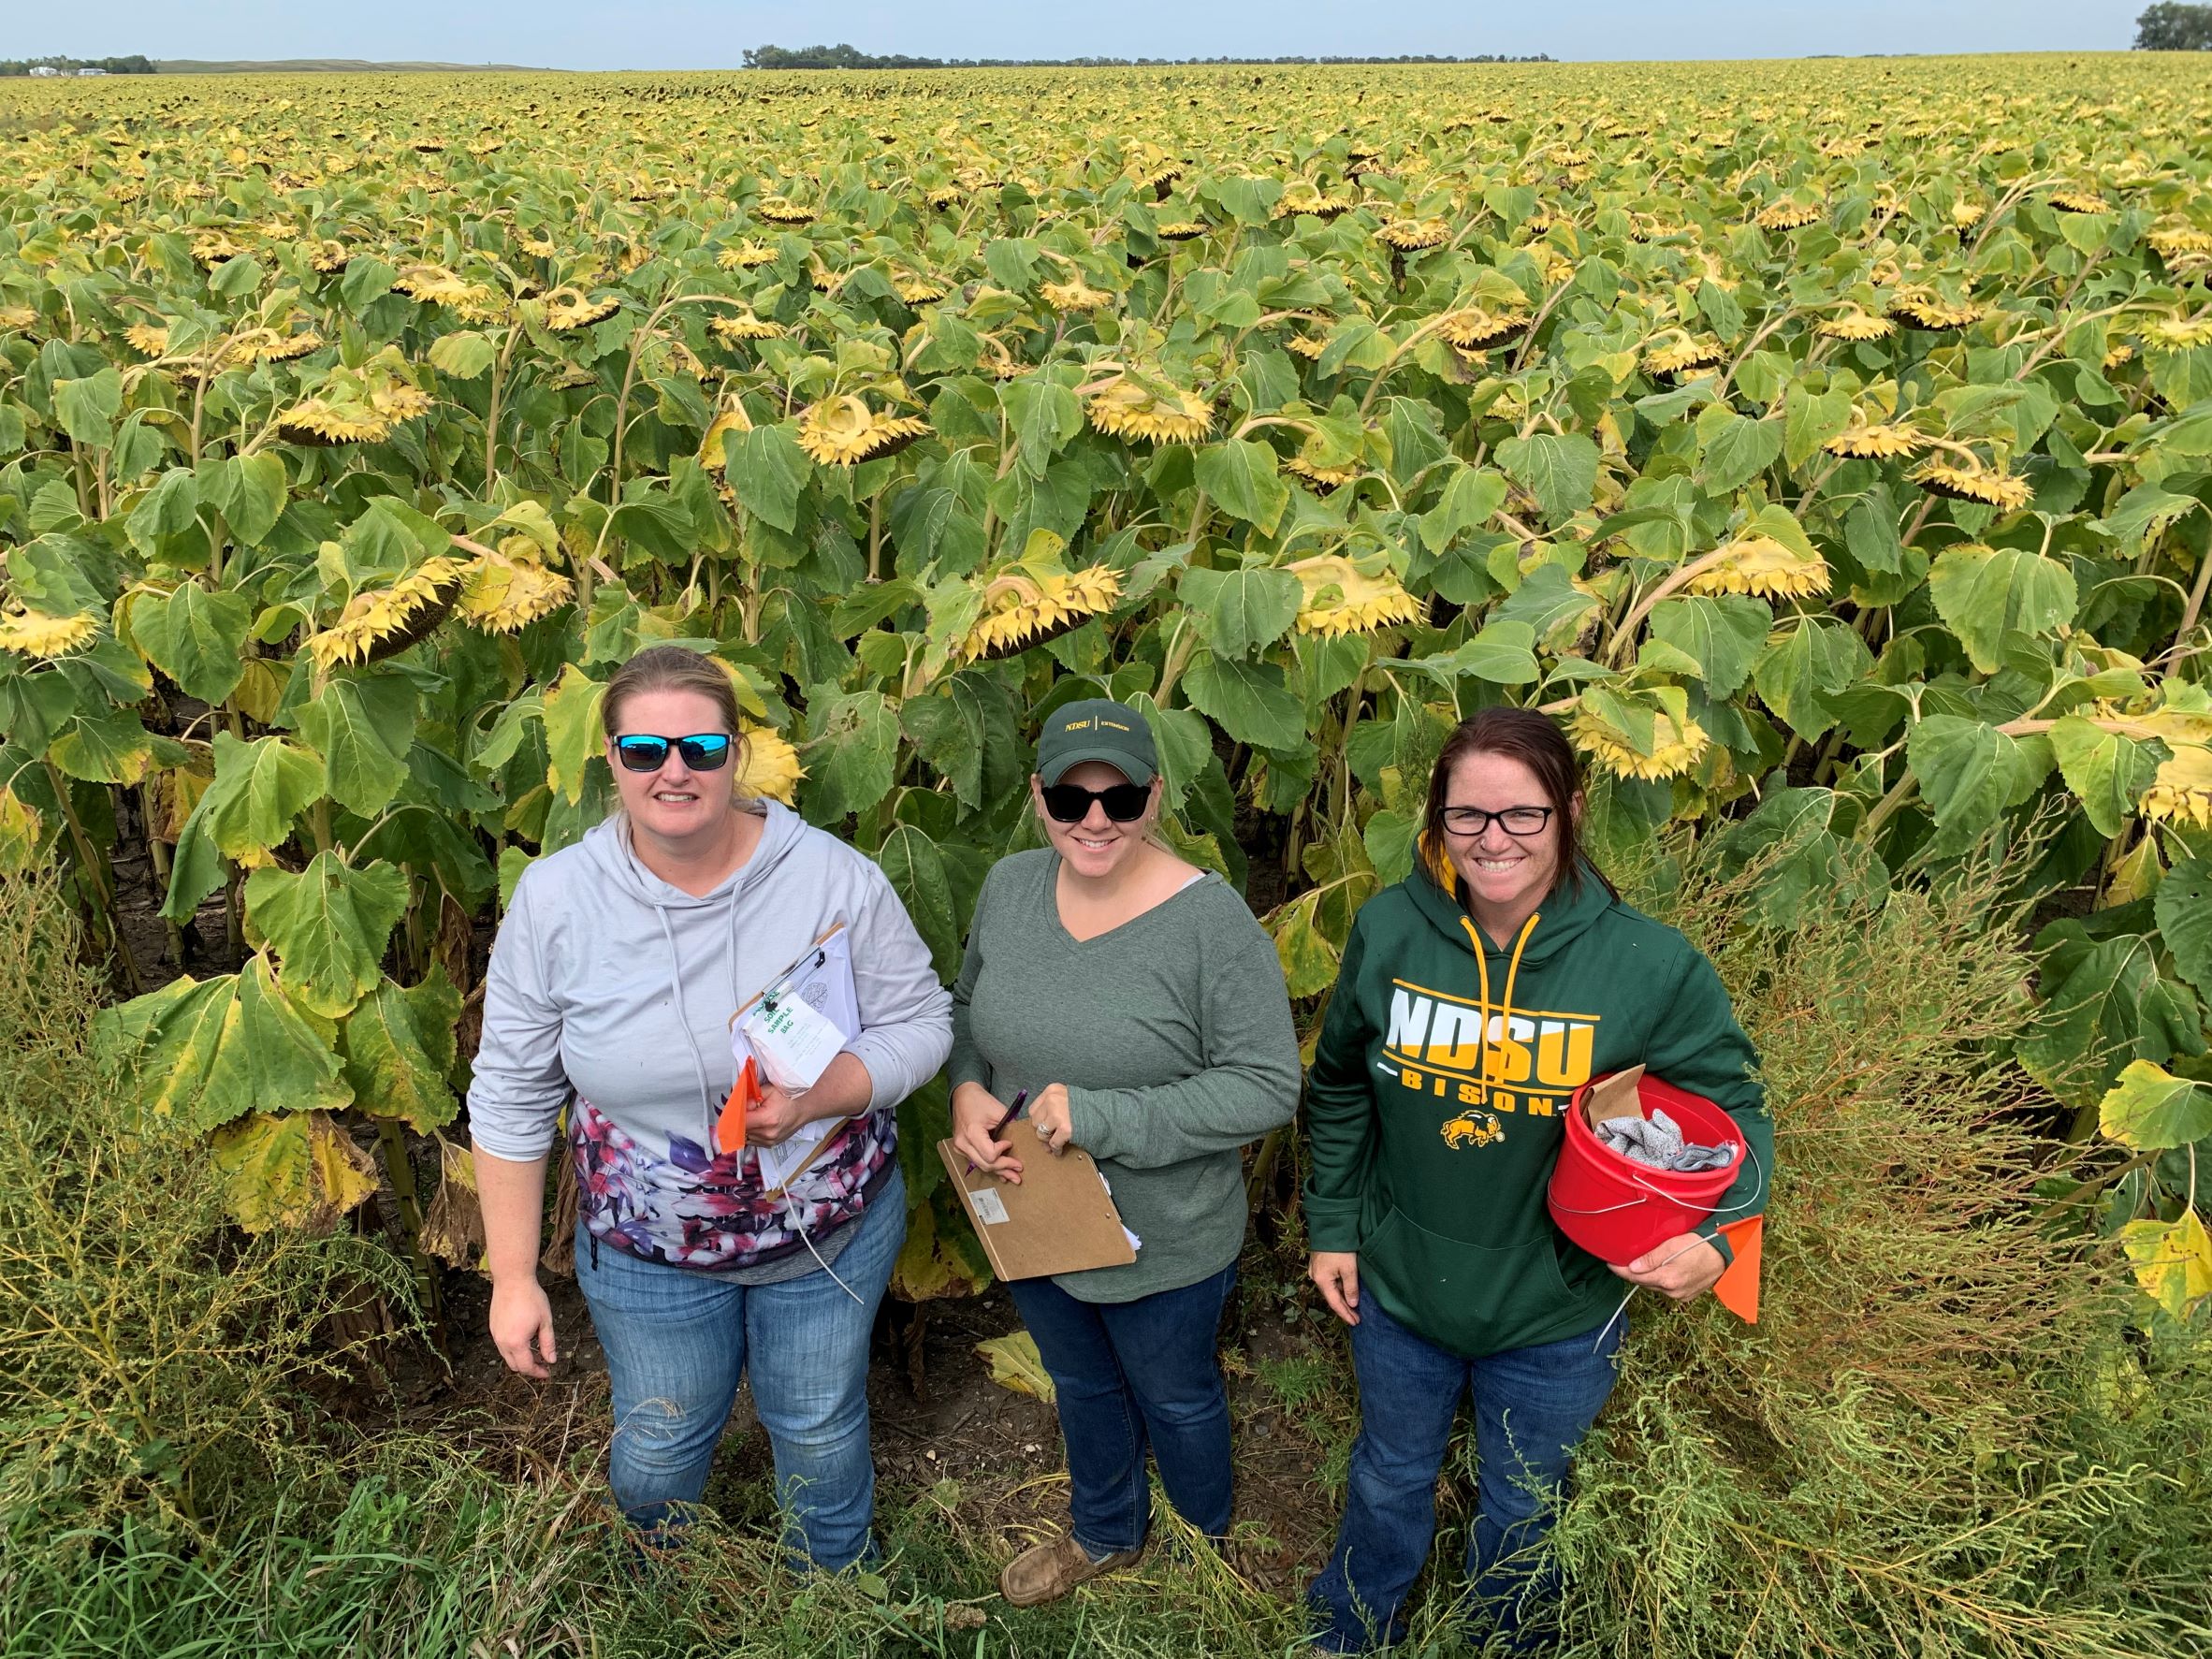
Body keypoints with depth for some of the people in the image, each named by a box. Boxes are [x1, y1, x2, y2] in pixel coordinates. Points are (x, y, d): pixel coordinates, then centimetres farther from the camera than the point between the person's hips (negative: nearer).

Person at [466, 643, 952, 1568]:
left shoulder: (835, 878, -18)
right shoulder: (555, 899, -15)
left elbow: (920, 1023, -10)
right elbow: (512, 1096, -7)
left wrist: (819, 1096, -30)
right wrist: (512, 1277, -5)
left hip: (833, 1230, 0)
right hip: (647, 1250, 1)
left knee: (820, 1426, 21)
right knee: (660, 1441, 22)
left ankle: (836, 1578, 54)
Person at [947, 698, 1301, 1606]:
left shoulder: (1210, 919, -27)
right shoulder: (1008, 885, -9)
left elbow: (1267, 1085, -25)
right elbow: (968, 1006, 7)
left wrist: (1105, 1118, -30)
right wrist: (967, 1092, -14)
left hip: (1162, 1246, -5)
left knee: (1175, 1400, 24)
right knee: (1081, 1386, 30)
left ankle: (1205, 1550, 55)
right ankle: (1105, 1533, 60)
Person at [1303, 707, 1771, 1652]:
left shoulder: (1651, 967, -22)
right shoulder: (1388, 932, -14)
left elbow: (1737, 1112, -8)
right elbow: (1338, 1089, 1)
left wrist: (1717, 1238, -25)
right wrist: (1331, 1227, 4)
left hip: (1556, 1315, -1)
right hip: (1398, 1287, 2)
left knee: (1522, 1515, 24)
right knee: (1390, 1480, 27)